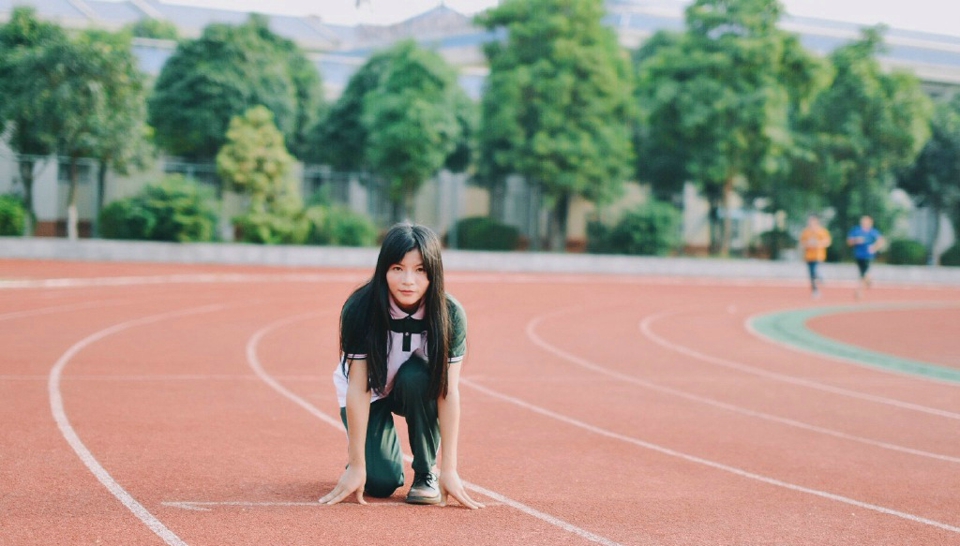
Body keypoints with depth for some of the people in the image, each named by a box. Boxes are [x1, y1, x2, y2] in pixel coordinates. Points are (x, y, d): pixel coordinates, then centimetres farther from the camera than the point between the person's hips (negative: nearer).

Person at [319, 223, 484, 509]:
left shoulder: (450, 315, -26)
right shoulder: (360, 309, -29)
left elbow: (448, 391, -25)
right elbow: (358, 387, -27)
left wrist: (449, 469, -28)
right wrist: (356, 465, -27)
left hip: (419, 391, 1)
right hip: (371, 392, -1)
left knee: (415, 376, -35)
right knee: (380, 483, -21)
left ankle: (426, 473, -14)